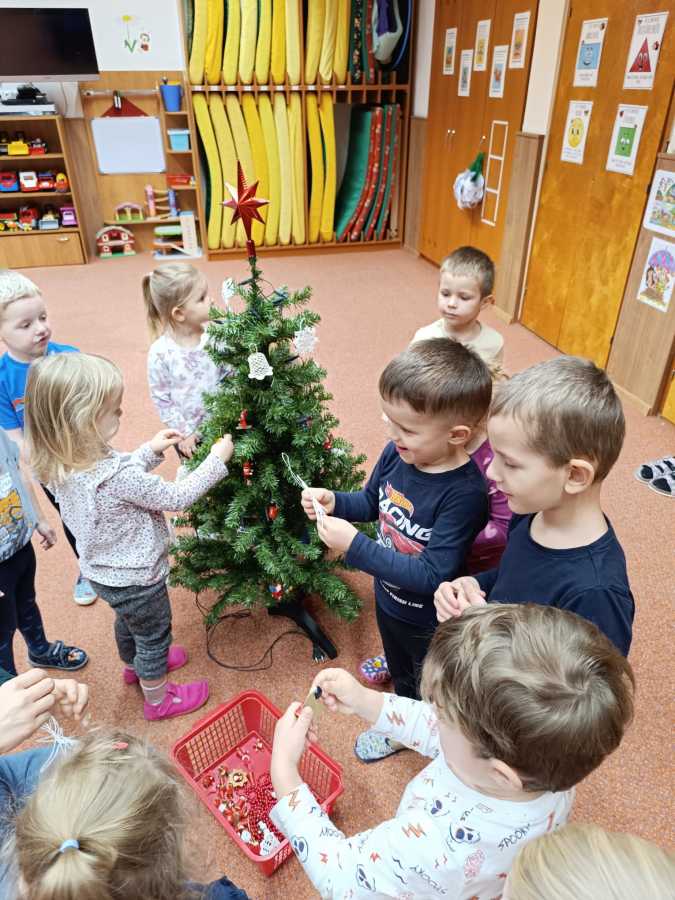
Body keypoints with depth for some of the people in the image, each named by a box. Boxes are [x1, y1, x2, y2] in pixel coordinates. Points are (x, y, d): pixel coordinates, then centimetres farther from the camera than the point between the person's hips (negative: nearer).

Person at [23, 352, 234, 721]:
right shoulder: (116, 476, -40)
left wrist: (150, 451, -2)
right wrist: (217, 459, -18)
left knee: (128, 622, 35)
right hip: (136, 578, -8)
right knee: (154, 636, 19)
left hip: (106, 571, 8)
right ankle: (158, 698, 45)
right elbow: (176, 497, -27)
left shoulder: (62, 463, -13)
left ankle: (135, 665, 63)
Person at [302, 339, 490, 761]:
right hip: (389, 599, 6)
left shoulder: (464, 493, -37)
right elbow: (372, 502, 2)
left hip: (430, 621, -6)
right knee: (400, 676, 34)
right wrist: (334, 502, -18)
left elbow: (430, 576, -35)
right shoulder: (397, 453, -18)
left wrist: (354, 546, -38)